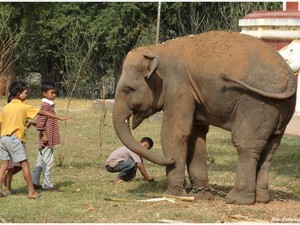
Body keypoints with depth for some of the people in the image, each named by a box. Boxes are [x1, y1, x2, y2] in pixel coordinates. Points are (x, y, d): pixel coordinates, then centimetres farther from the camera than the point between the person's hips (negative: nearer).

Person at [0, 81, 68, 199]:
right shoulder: (24, 107, -5)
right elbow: (43, 113, -1)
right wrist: (59, 118, 5)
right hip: (15, 138, -6)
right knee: (25, 165, -1)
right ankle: (31, 192, 1)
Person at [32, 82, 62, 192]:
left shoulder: (50, 105, 16)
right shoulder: (46, 105, -14)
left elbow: (39, 120, 22)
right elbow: (40, 120, -21)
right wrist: (44, 134, -23)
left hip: (50, 138, 10)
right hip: (46, 139, -10)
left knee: (41, 160, 14)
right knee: (48, 161, -6)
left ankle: (34, 182, 20)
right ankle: (47, 184, -2)